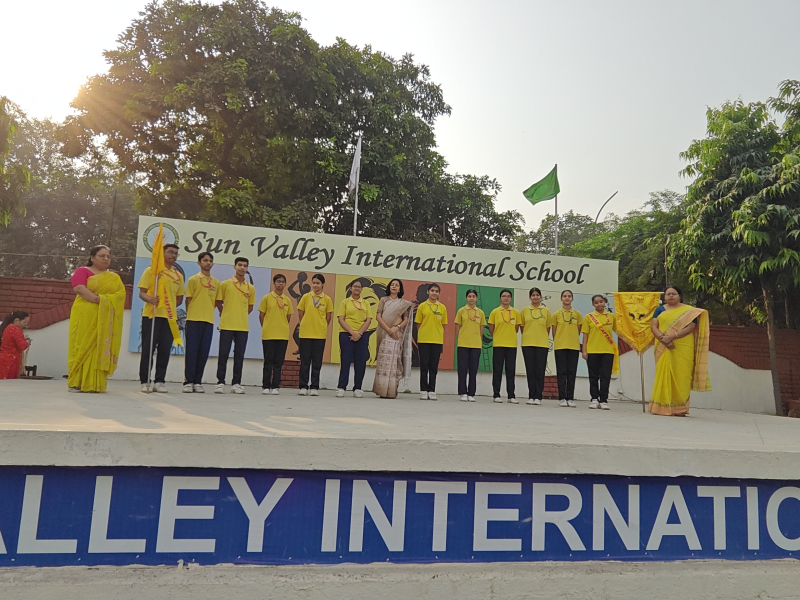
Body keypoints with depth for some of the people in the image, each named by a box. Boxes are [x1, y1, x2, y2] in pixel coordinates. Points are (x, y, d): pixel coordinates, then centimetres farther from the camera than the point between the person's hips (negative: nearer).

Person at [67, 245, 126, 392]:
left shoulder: (114, 278, 17)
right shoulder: (83, 271, 7)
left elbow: (121, 294, 1)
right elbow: (79, 289, -10)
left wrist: (103, 299, -15)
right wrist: (98, 300, -18)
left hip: (105, 320, 3)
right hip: (85, 317, -3)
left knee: (100, 350, -1)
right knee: (82, 346, -6)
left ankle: (96, 384, 0)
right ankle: (75, 382, -2)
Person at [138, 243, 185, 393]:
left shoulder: (178, 275, 13)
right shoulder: (151, 270, 3)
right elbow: (141, 293, -1)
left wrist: (171, 306, 4)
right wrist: (150, 299, -22)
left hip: (169, 317, 3)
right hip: (151, 315, -3)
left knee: (165, 350, 2)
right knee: (148, 348, -1)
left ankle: (159, 381, 9)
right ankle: (145, 381, 6)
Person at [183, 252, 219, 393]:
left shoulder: (216, 282, 12)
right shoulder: (193, 279, 2)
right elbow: (188, 299, 2)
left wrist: (208, 311, 7)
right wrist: (190, 315, -1)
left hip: (209, 320, 4)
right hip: (194, 320, -4)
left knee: (204, 352, 4)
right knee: (192, 351, -3)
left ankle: (197, 382, 11)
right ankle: (188, 381, 1)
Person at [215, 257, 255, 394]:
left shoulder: (251, 288, 8)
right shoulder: (225, 284, 1)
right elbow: (218, 302, 6)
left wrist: (241, 316, 10)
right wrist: (225, 315, 8)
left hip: (243, 326, 2)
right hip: (227, 326, -2)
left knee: (239, 355, 4)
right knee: (223, 354, 0)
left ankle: (236, 383, 11)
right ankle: (220, 382, 7)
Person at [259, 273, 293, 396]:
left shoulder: (287, 300, 8)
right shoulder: (267, 298, 0)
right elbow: (261, 315, 3)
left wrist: (282, 327, 10)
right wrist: (267, 328, 6)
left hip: (283, 335, 2)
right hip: (268, 335, -2)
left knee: (279, 362, 4)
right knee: (268, 361, 2)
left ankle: (276, 386, 10)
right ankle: (266, 386, 9)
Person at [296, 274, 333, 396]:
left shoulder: (327, 299, 2)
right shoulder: (306, 297, 3)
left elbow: (328, 317, 7)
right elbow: (301, 314, 8)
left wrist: (322, 328, 7)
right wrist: (308, 325, 8)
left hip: (320, 335, 0)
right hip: (305, 333, 0)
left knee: (317, 362, 4)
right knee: (305, 361, 4)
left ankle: (314, 387, 10)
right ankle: (303, 387, 10)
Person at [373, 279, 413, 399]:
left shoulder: (404, 303, 13)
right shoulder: (383, 300, 13)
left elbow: (406, 319, 6)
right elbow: (378, 316, 4)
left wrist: (396, 328, -12)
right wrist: (388, 329, -9)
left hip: (397, 334, 0)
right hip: (384, 333, 1)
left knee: (394, 359, -8)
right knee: (383, 359, -6)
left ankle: (391, 391, -8)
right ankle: (382, 390, -4)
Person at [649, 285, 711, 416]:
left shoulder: (689, 311, 6)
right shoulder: (660, 310, 13)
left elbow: (690, 328, -7)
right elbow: (653, 327, 3)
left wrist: (672, 336, -19)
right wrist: (663, 338, -16)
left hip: (683, 349, -2)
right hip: (663, 349, 2)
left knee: (680, 376, -4)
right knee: (663, 375, 0)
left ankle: (679, 408, -2)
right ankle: (660, 407, 1)